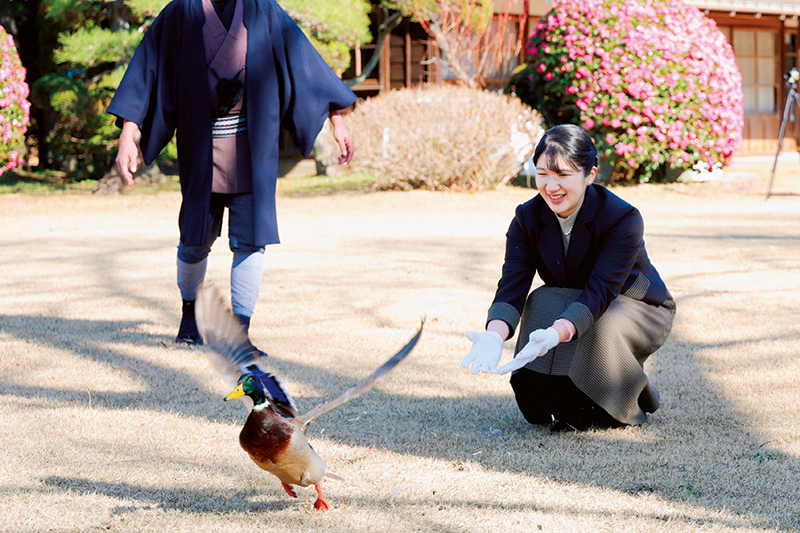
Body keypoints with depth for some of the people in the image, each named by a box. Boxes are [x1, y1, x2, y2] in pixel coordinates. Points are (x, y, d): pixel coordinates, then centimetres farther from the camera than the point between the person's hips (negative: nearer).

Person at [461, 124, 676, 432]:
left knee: (603, 328, -37)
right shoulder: (527, 218, -14)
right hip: (569, 306, 3)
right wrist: (494, 336, -46)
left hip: (641, 310, -3)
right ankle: (561, 403, -13)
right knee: (542, 300, -30)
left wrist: (555, 334, -56)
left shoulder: (622, 219, -27)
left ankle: (626, 408, -7)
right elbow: (512, 286, -24)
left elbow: (599, 293, -37)